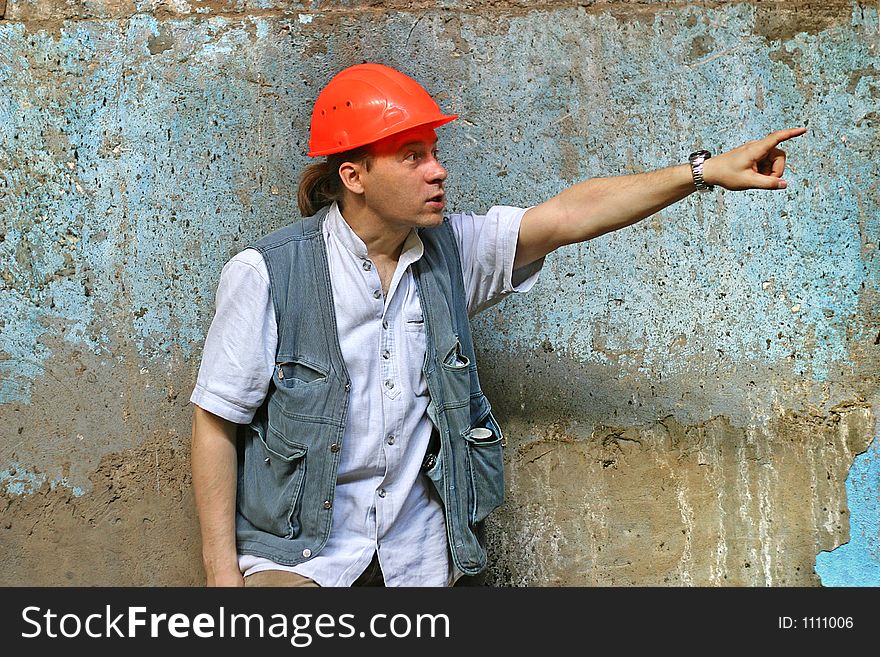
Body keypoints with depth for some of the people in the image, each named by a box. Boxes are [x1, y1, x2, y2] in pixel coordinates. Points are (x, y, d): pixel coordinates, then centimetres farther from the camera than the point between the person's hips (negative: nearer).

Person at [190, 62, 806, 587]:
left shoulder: (451, 251, 0)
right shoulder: (267, 273, -13)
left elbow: (568, 215, -7)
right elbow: (216, 421, -9)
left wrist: (707, 170, -14)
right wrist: (222, 569, -12)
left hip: (420, 555, 4)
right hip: (297, 555, -4)